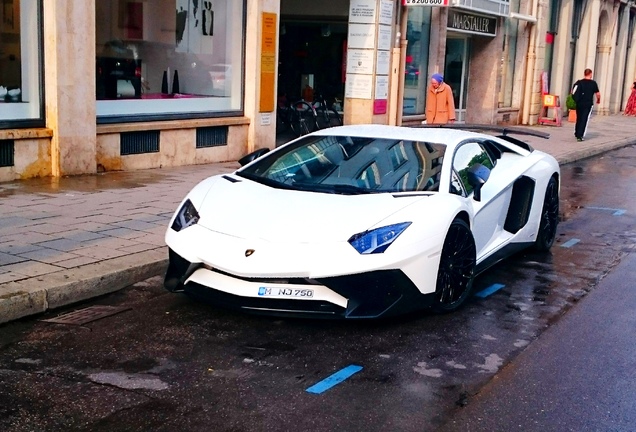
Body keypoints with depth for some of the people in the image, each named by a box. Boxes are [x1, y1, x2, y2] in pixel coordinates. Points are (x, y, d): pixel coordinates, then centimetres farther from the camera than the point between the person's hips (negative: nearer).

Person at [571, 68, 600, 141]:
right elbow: (598, 94, -3)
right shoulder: (593, 83, -5)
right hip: (588, 104, -3)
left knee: (578, 118, 19)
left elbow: (572, 92, 3)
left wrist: (576, 99, 17)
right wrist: (598, 100, 16)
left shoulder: (579, 82, 3)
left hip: (579, 103, 3)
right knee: (584, 120, -1)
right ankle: (580, 136, -8)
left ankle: (577, 133, 30)